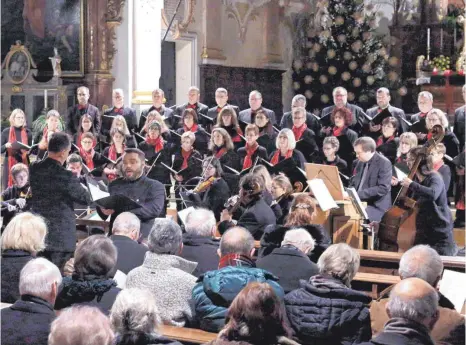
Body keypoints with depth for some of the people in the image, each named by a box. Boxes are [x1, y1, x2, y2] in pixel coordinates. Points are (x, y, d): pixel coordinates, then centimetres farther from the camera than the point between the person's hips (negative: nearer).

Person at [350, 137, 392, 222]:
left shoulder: (384, 163, -10)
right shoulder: (360, 162, 12)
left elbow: (383, 188, -19)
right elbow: (353, 183, 22)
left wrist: (359, 194, -24)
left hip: (376, 206, -7)